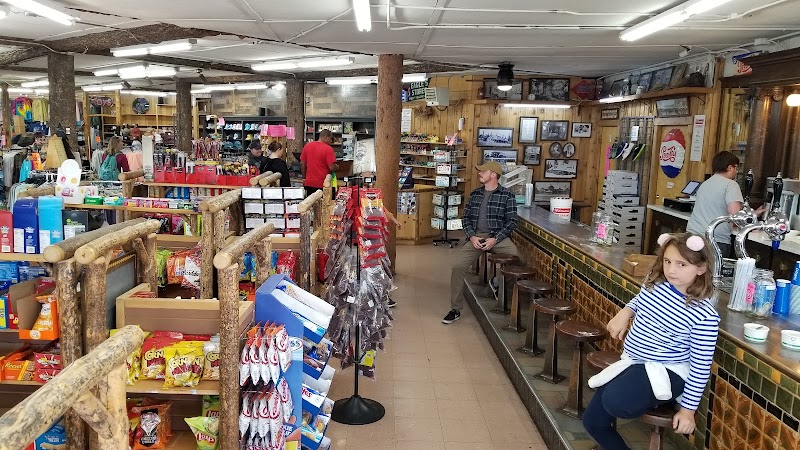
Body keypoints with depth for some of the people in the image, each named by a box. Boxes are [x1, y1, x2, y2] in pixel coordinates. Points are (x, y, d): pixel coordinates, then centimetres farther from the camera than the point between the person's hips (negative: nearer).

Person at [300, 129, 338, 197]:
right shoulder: (328, 149, -13)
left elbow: (302, 164, 9)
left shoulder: (307, 146, 4)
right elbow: (332, 168, -17)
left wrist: (304, 178, 19)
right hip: (322, 184, -5)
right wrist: (337, 167, 5)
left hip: (309, 183, 5)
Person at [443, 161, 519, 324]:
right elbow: (466, 218, 14)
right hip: (476, 237, 3)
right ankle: (455, 309, 0)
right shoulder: (475, 194, 16)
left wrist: (495, 239, -14)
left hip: (498, 237, -3)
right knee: (457, 266, -16)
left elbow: (511, 221, -2)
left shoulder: (507, 195, 3)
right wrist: (472, 237, -4)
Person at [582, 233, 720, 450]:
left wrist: (688, 408, -9)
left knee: (614, 402, -34)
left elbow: (701, 366, -13)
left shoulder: (705, 315, -20)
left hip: (667, 371, -6)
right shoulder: (654, 283, -5)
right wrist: (625, 313, 0)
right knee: (592, 421, 7)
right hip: (632, 362, 7)